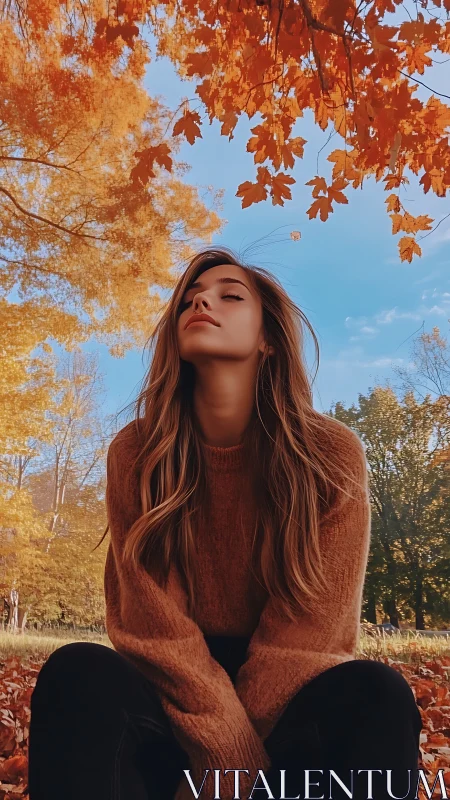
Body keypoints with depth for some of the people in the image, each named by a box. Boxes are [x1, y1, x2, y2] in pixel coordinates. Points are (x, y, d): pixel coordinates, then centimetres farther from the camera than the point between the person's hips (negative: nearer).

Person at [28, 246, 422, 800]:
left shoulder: (332, 455, -12)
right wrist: (237, 752, -21)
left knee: (375, 695, -32)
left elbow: (309, 634, -14)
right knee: (81, 674, -30)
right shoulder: (136, 453, -8)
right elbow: (153, 627, -12)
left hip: (287, 705, 0)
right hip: (172, 702, 1)